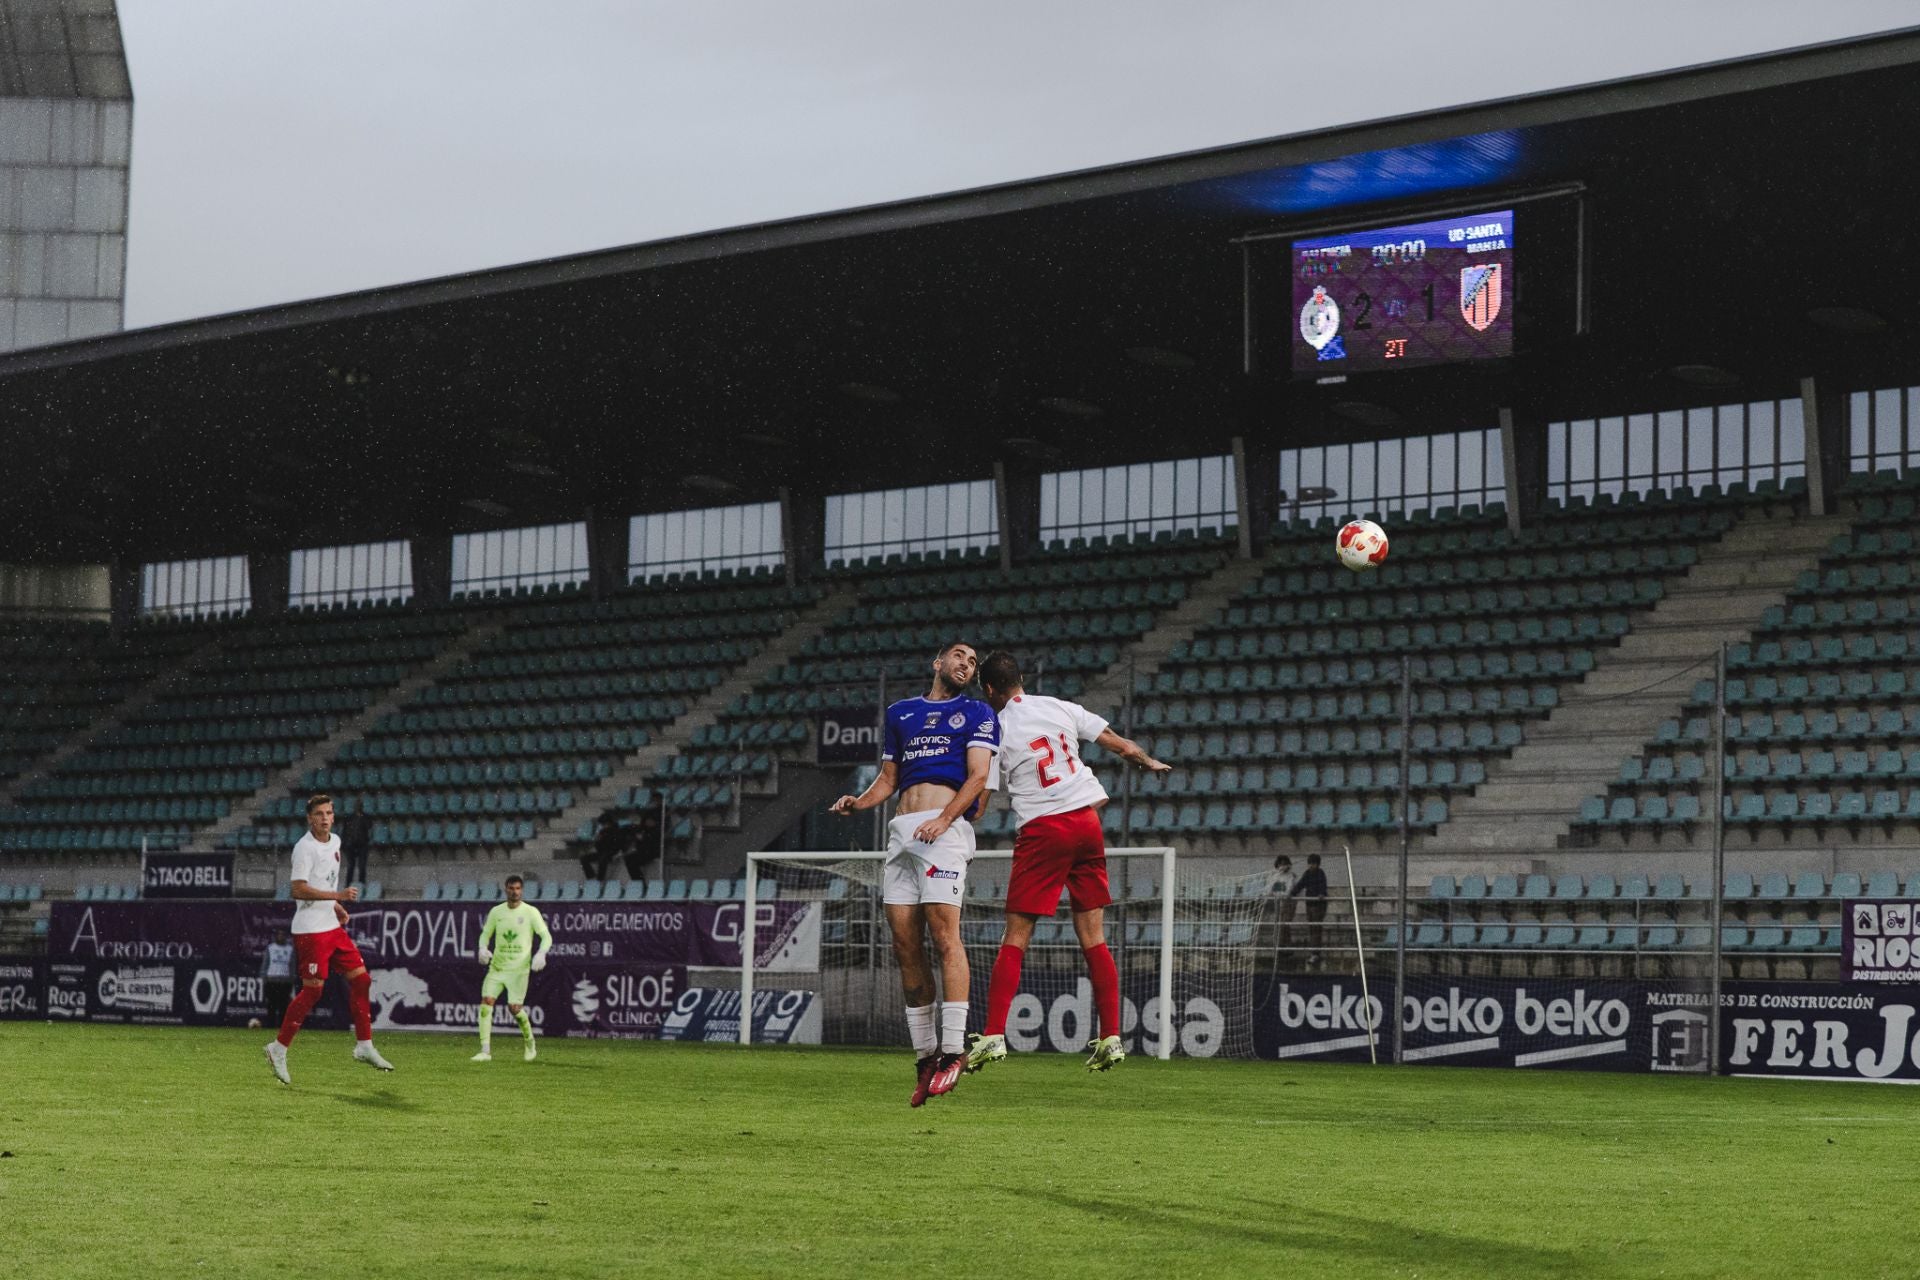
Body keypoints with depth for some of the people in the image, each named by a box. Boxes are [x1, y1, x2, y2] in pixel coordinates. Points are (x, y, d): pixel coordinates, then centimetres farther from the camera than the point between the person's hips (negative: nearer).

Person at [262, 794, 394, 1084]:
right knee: (313, 990, -9)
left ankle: (364, 1046, 13)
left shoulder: (335, 842, 12)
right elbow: (298, 890, -22)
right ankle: (278, 1049, 1)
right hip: (310, 929, -8)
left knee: (361, 979, 5)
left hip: (333, 927, 8)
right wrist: (338, 895, -27)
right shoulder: (305, 848, -14)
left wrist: (337, 906, 14)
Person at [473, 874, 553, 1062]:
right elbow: (485, 934, 16)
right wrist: (483, 948, -6)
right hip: (497, 967, 3)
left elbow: (546, 937, -3)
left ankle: (530, 1045, 19)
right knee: (486, 1002, -12)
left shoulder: (531, 912, -3)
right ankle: (485, 1051, -11)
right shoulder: (496, 912, 6)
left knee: (515, 1008, -8)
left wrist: (541, 954, -23)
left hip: (519, 969, -3)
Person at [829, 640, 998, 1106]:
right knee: (905, 942, -1)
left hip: (946, 828, -5)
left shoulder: (976, 713, 12)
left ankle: (953, 1049, -18)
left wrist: (945, 820, -16)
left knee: (943, 933, -17)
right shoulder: (901, 712, 24)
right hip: (902, 831, 5)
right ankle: (925, 1054, 4)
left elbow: (977, 776, 0)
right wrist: (859, 802, 5)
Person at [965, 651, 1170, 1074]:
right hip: (1087, 821, 4)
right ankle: (1111, 1037, 5)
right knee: (1093, 937, 8)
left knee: (1016, 937, -1)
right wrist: (1150, 763, 31)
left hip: (1042, 831, -4)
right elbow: (1117, 743, 13)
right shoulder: (1061, 708, 7)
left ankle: (993, 1035, -8)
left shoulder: (997, 731, -4)